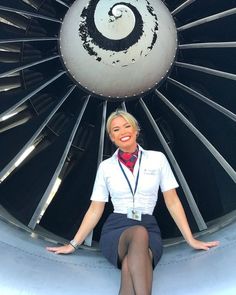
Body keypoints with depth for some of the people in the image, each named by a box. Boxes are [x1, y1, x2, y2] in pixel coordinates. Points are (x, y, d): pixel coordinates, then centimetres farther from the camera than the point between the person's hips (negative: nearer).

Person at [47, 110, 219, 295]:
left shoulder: (157, 158, 6)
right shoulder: (106, 166, 8)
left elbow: (172, 202, 8)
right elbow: (95, 210, 11)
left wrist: (191, 240, 4)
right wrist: (73, 245, 7)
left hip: (149, 229, 0)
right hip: (116, 230, 0)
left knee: (130, 265, -37)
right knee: (139, 233, -38)